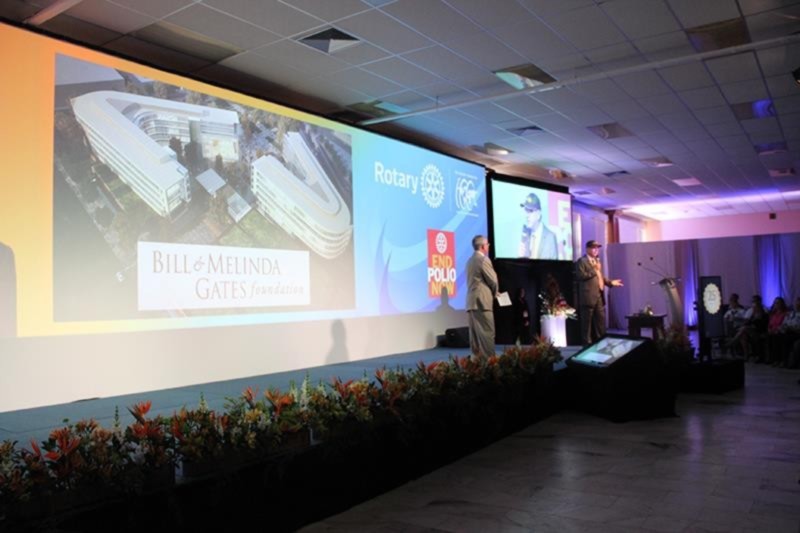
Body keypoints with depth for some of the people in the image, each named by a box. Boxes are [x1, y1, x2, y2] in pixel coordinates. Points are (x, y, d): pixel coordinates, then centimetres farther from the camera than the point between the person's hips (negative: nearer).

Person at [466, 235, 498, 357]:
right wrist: (495, 293, 12)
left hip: (471, 301, 9)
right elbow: (493, 280, -8)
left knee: (475, 334, 7)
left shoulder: (470, 260, 18)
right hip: (482, 301, -9)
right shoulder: (483, 259, -9)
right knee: (487, 333, -8)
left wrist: (491, 292, 18)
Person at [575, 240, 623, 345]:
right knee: (587, 322, -3)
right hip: (589, 297, -8)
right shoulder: (581, 261, -7)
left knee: (600, 321, 12)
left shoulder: (597, 261, 20)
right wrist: (594, 270, -15)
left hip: (599, 296, 9)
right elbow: (580, 276, -18)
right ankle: (587, 344, 3)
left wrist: (610, 282, 14)